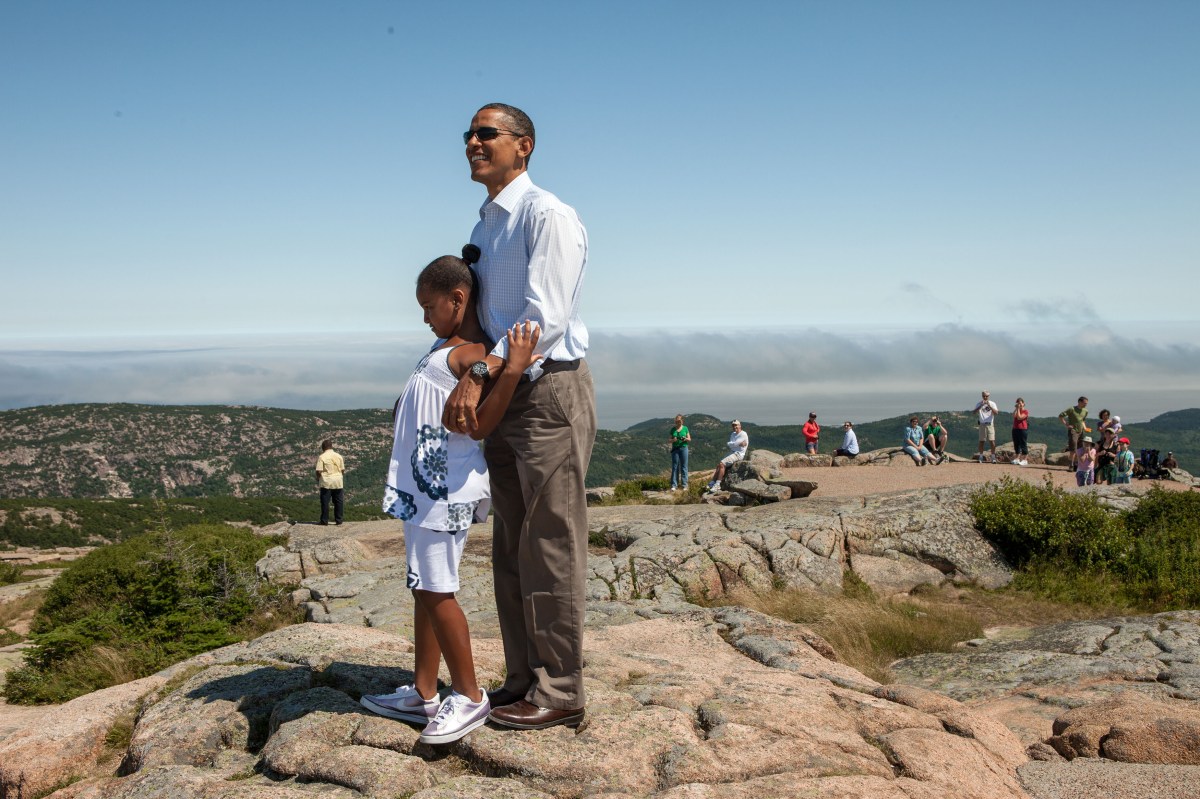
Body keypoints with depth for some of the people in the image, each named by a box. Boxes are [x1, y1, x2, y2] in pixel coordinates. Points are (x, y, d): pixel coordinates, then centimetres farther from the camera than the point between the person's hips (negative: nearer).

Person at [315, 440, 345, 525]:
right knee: (338, 501, 9)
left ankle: (324, 520, 4)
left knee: (325, 502, 3)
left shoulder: (322, 457, -8)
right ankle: (338, 520, 11)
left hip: (326, 482, -3)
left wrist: (318, 480, 4)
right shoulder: (339, 456, 5)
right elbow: (343, 470, 6)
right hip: (338, 482, 3)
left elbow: (319, 471, -12)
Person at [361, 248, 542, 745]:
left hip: (446, 486, -10)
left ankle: (469, 697, 7)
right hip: (426, 483, 10)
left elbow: (479, 425, -22)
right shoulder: (452, 344, 16)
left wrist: (514, 368, -32)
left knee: (435, 590, -6)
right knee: (424, 590, 15)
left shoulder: (473, 354, -14)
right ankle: (423, 694, 24)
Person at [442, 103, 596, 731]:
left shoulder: (547, 216, -10)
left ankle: (560, 692, 7)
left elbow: (544, 319, -20)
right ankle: (523, 679, 24)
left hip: (551, 391, -9)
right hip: (505, 397, 9)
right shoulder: (484, 226, 19)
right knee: (511, 550, 13)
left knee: (551, 549, -3)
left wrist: (479, 374, -25)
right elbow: (465, 315, 24)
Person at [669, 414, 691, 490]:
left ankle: (684, 485, 4)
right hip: (675, 449, 1)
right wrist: (673, 440, -13)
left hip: (683, 448, -1)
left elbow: (689, 440, 6)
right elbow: (670, 440, 8)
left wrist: (685, 439, -15)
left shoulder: (685, 428, 4)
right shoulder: (673, 429, 7)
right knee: (675, 467, 0)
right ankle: (673, 485, 1)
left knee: (684, 466, 0)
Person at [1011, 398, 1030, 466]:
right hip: (1015, 429, 7)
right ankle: (1017, 459, 15)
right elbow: (1014, 416, -7)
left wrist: (1018, 409, -10)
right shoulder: (1016, 410, 14)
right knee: (1016, 445, 9)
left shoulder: (1025, 411, -5)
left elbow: (1019, 417, -17)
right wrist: (1016, 408, -6)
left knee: (1023, 445, -5)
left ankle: (1025, 460, -4)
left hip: (1023, 429, -7)